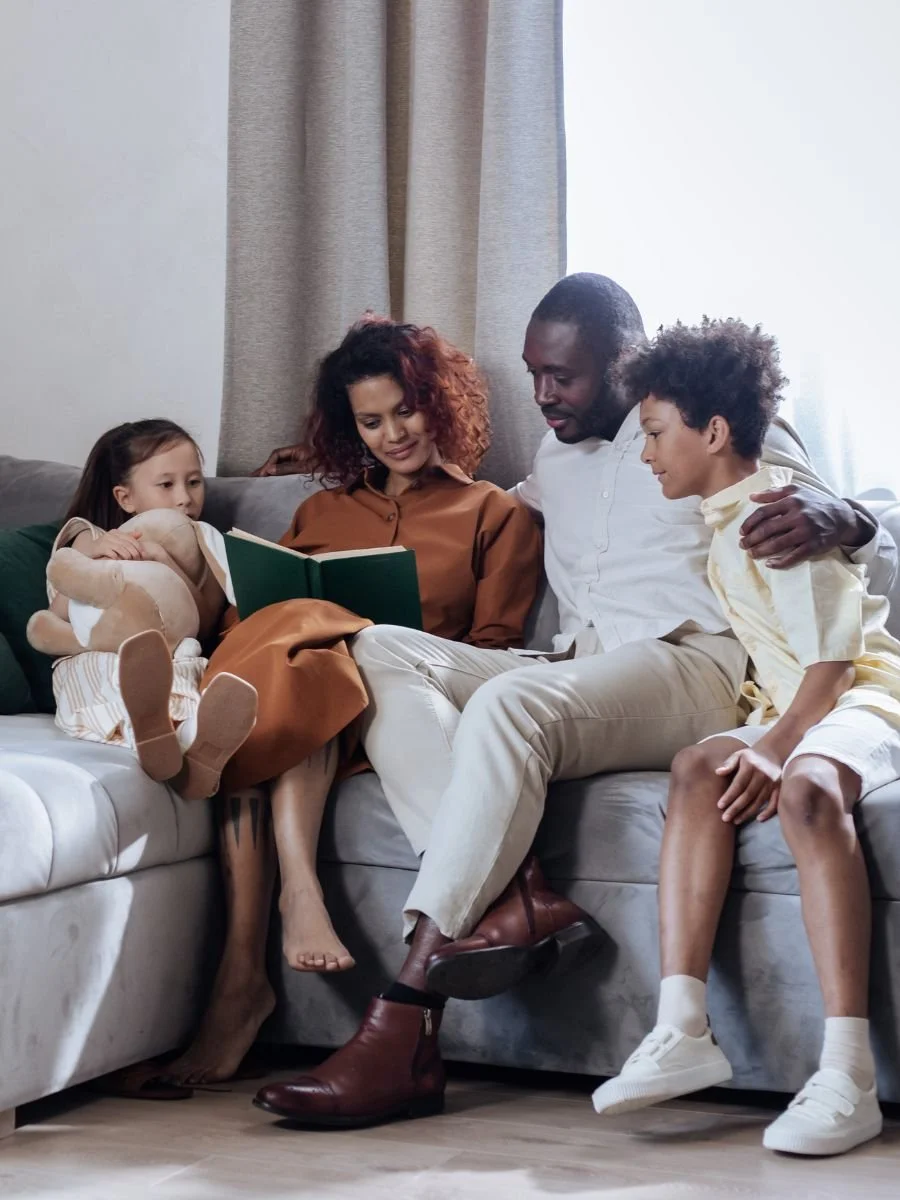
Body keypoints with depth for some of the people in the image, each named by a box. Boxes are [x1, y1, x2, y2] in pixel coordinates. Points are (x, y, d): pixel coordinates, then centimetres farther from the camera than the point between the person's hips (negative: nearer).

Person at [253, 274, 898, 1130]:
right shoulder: (554, 462, 27)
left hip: (693, 668, -7)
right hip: (569, 678, 7)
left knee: (509, 702, -36)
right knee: (380, 650, -16)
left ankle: (402, 1041, -39)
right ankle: (513, 897, -37)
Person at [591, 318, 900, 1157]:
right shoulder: (725, 524, 16)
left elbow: (829, 661, -16)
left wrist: (774, 749, -22)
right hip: (792, 708, 8)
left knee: (806, 790, -35)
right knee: (696, 769, -18)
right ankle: (681, 1031, -28)